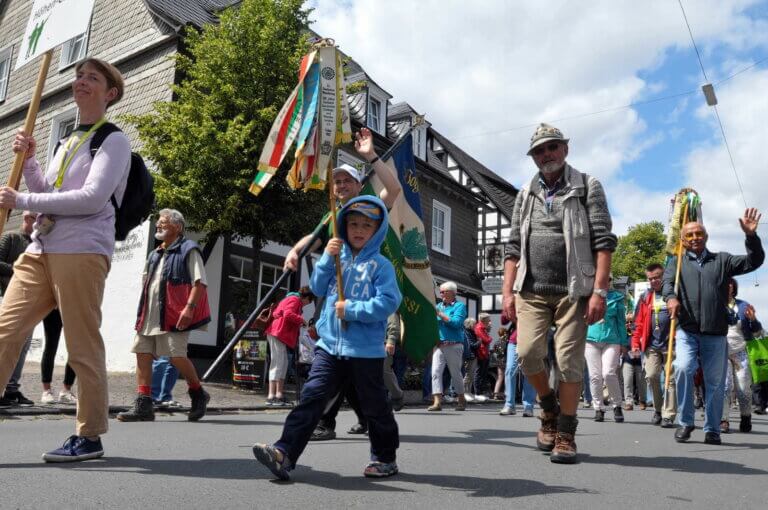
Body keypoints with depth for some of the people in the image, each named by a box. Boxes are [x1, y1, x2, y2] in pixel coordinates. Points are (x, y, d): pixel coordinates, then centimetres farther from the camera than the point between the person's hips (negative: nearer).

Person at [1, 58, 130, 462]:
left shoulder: (113, 141, -1)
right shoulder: (68, 141, 24)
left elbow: (92, 198, -16)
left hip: (82, 251, -8)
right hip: (41, 249, 8)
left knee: (83, 345, -4)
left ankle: (89, 436, 7)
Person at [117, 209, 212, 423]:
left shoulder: (188, 250, -1)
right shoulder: (154, 255, 23)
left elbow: (200, 282, -10)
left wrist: (190, 307, -22)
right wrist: (142, 312, 20)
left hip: (174, 315, -8)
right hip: (150, 315, 8)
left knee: (176, 355, -13)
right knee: (142, 354, -1)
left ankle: (198, 394, 10)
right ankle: (143, 405, 3)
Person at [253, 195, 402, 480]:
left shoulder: (380, 265, -6)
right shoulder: (339, 257, 11)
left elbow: (389, 302, -16)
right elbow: (318, 289, 6)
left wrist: (353, 309, -19)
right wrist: (327, 258, -6)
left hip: (365, 350, -4)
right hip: (330, 345, 4)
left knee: (375, 406, 10)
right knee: (311, 397, -4)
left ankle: (385, 458, 28)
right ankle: (285, 453, -5)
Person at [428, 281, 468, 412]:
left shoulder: (460, 306, 0)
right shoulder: (438, 306, 16)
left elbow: (456, 323, -15)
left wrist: (440, 314, -14)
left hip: (454, 345, -4)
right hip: (439, 345, 4)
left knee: (455, 374, 7)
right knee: (436, 372, -8)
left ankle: (461, 400, 24)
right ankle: (437, 402, -9)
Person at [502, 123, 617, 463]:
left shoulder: (587, 187, 4)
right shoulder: (525, 194, 15)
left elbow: (604, 241, -3)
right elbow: (513, 247, 13)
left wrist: (599, 291, -13)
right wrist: (508, 291, 3)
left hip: (573, 290, -3)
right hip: (532, 291, 3)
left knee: (569, 361, -3)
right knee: (528, 353, -9)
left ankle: (565, 434, 13)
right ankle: (548, 407, 20)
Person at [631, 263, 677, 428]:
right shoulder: (646, 297, 12)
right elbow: (639, 322, 10)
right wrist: (635, 342, 3)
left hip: (671, 344, -3)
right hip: (652, 345, 3)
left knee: (671, 379, 0)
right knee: (651, 376, -5)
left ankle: (668, 415, 6)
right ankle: (658, 409, 16)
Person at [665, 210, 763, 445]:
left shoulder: (722, 260, 15)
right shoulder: (677, 263, 12)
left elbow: (754, 261, 8)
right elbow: (667, 282, -5)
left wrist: (751, 235, -8)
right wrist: (671, 297, -27)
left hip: (715, 334, 2)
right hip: (687, 331, -2)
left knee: (715, 382, 6)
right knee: (683, 368, -22)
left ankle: (712, 430, 19)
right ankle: (685, 422, -5)